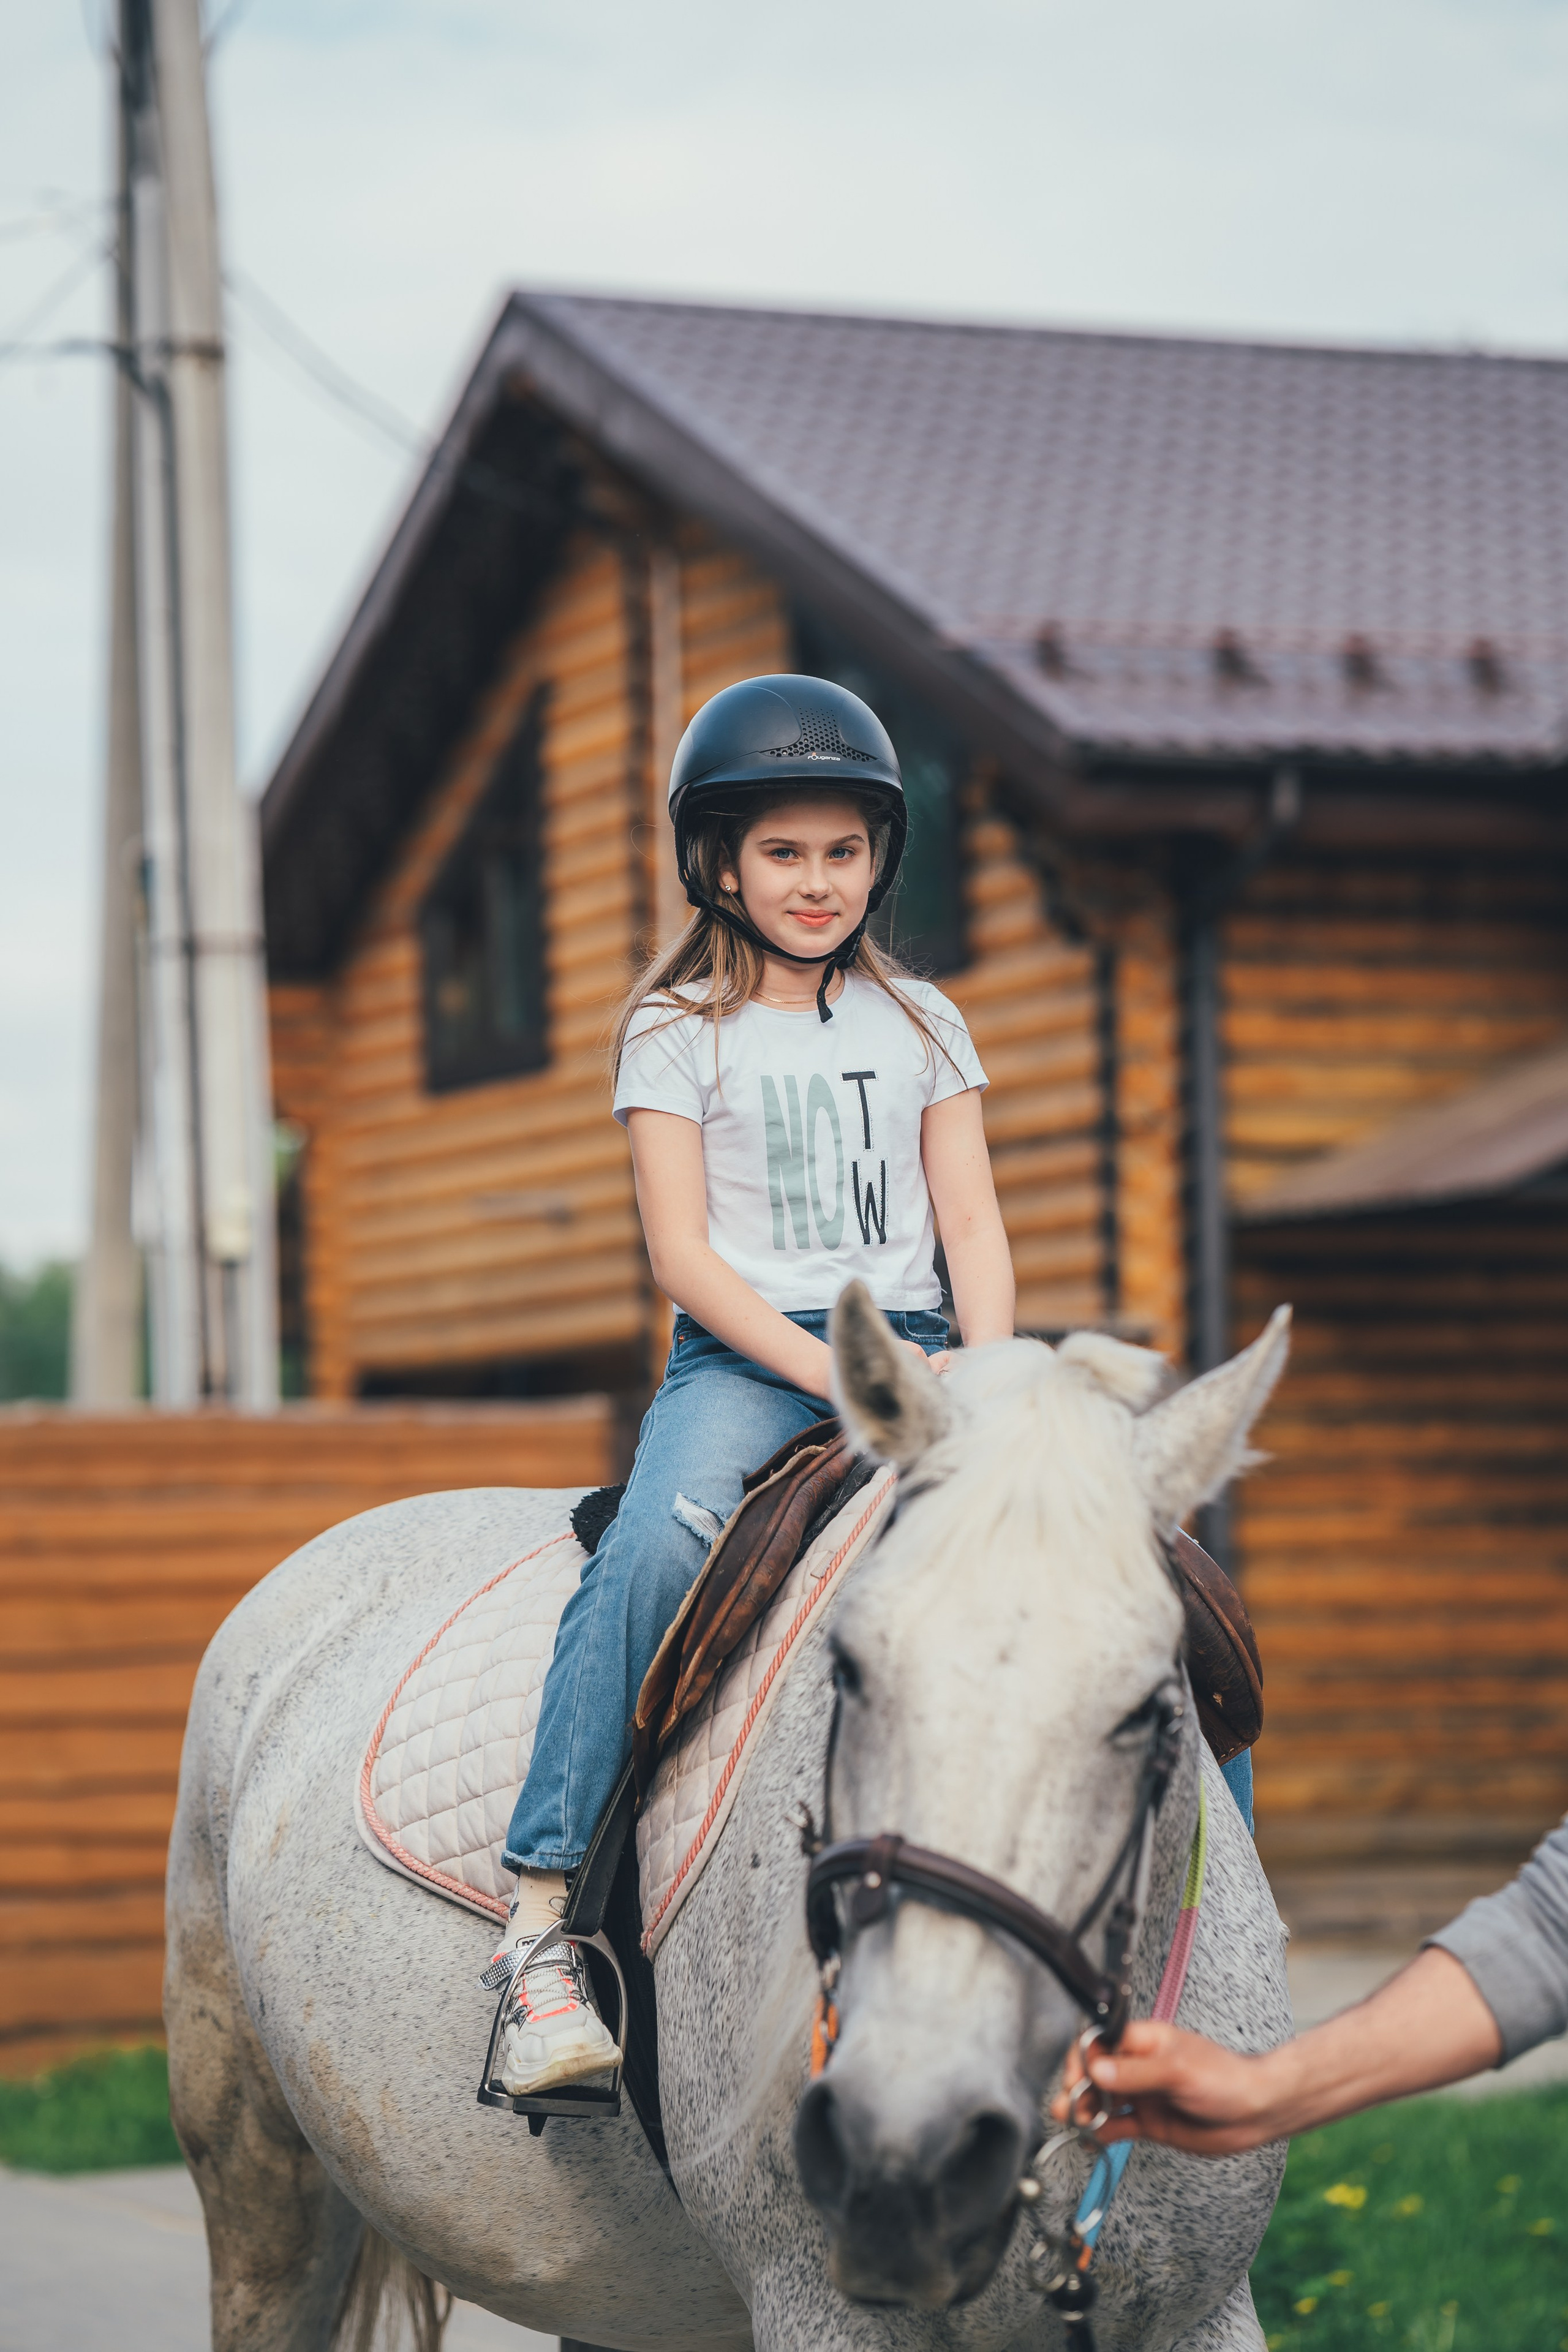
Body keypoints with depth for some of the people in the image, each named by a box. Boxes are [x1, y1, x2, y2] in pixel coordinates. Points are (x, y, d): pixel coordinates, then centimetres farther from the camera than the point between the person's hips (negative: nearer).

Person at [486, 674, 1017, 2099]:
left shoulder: (921, 1023, 16)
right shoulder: (677, 1033, 5)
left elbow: (974, 1226, 10)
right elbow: (684, 1253, -4)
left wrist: (984, 1372, -10)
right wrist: (828, 1369, -17)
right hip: (741, 1356, -4)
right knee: (657, 1545, -34)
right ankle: (542, 1923, -35)